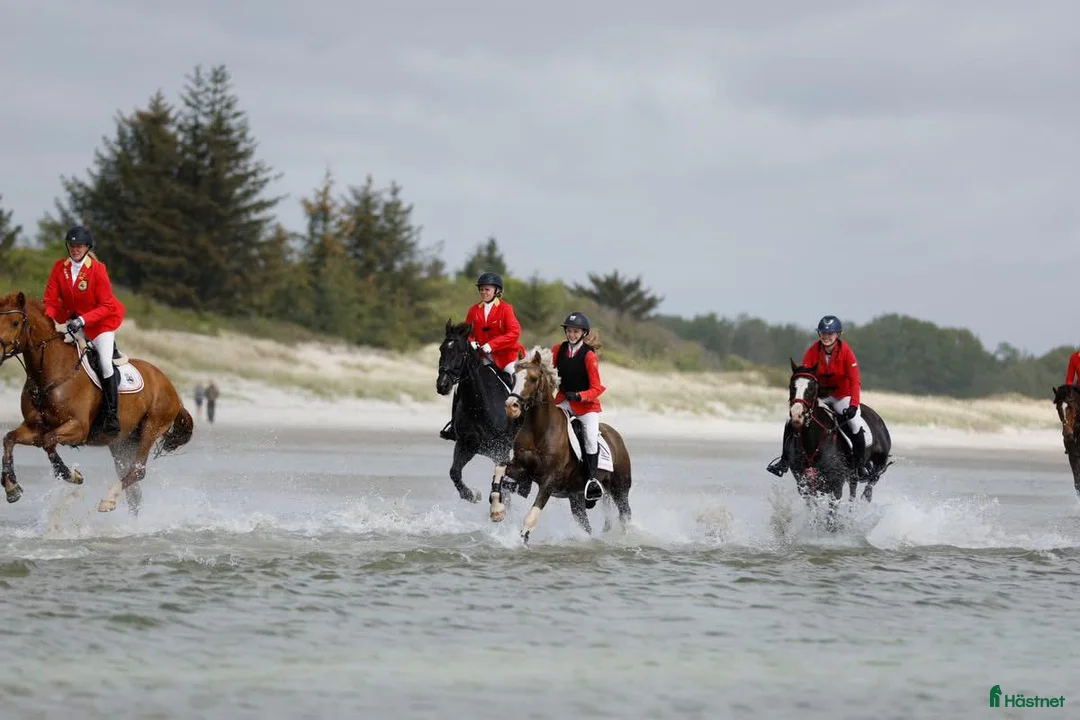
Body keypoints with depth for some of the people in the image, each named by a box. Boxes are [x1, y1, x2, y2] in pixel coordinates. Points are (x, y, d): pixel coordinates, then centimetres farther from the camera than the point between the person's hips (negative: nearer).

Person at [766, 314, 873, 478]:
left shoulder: (846, 352, -19)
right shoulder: (812, 352, -13)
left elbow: (854, 381, -23)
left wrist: (854, 405, -36)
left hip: (842, 395, -2)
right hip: (819, 394, 2)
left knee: (856, 424, -23)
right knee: (792, 422, -10)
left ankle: (862, 462, 0)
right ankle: (784, 459, 7)